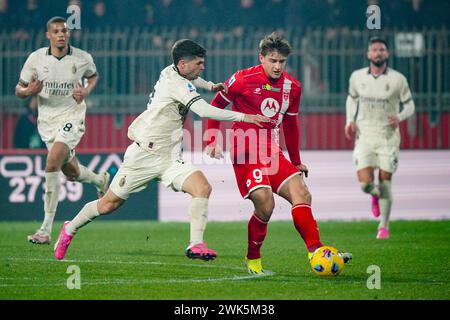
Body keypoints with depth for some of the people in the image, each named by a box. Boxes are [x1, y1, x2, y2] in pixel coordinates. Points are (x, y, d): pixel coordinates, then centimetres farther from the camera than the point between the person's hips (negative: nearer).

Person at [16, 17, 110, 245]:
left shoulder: (82, 58, -6)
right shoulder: (36, 58, -5)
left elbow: (93, 76, 17)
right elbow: (19, 89, 3)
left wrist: (86, 92, -4)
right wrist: (28, 91, -22)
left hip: (72, 117, -4)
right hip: (47, 121, 4)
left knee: (52, 164, -24)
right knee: (71, 173, 13)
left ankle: (46, 229, -23)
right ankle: (100, 180, 52)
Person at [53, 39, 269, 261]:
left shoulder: (173, 72, 9)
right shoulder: (175, 83, -18)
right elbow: (204, 110, -29)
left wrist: (211, 86, 24)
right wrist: (242, 117, -26)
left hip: (169, 159, 8)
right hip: (143, 155, -8)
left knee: (202, 188, -18)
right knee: (110, 204, 5)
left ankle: (196, 245, -24)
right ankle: (70, 229, 29)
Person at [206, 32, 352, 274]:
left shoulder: (292, 87, 8)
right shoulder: (243, 80, -8)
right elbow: (216, 105, 4)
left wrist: (296, 161, 24)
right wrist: (212, 140, -4)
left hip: (273, 153, 6)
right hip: (246, 152, -6)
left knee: (301, 195, -9)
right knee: (265, 204, -20)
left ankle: (316, 253, -13)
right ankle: (253, 260, 0)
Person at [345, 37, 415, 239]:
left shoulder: (397, 79, -4)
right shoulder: (357, 77, 2)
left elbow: (409, 105, 4)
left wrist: (400, 117, -17)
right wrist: (350, 120, 4)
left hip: (388, 137, -1)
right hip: (364, 136, 1)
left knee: (385, 182, -1)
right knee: (364, 183, -10)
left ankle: (384, 227, 15)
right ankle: (375, 195, 28)